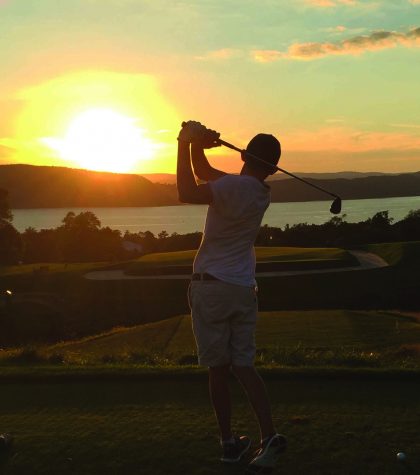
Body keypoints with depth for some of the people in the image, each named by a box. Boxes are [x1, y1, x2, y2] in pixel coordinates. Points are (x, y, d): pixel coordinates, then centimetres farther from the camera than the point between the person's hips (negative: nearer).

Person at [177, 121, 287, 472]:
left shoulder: (235, 186, -15)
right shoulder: (262, 193, 9)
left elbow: (187, 193, -27)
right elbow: (205, 174, 15)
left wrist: (186, 145, -18)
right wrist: (196, 146, 0)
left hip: (212, 286, -6)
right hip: (244, 289, 6)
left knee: (218, 368, 4)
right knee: (244, 365, 8)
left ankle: (229, 442, 11)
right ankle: (270, 437, -5)